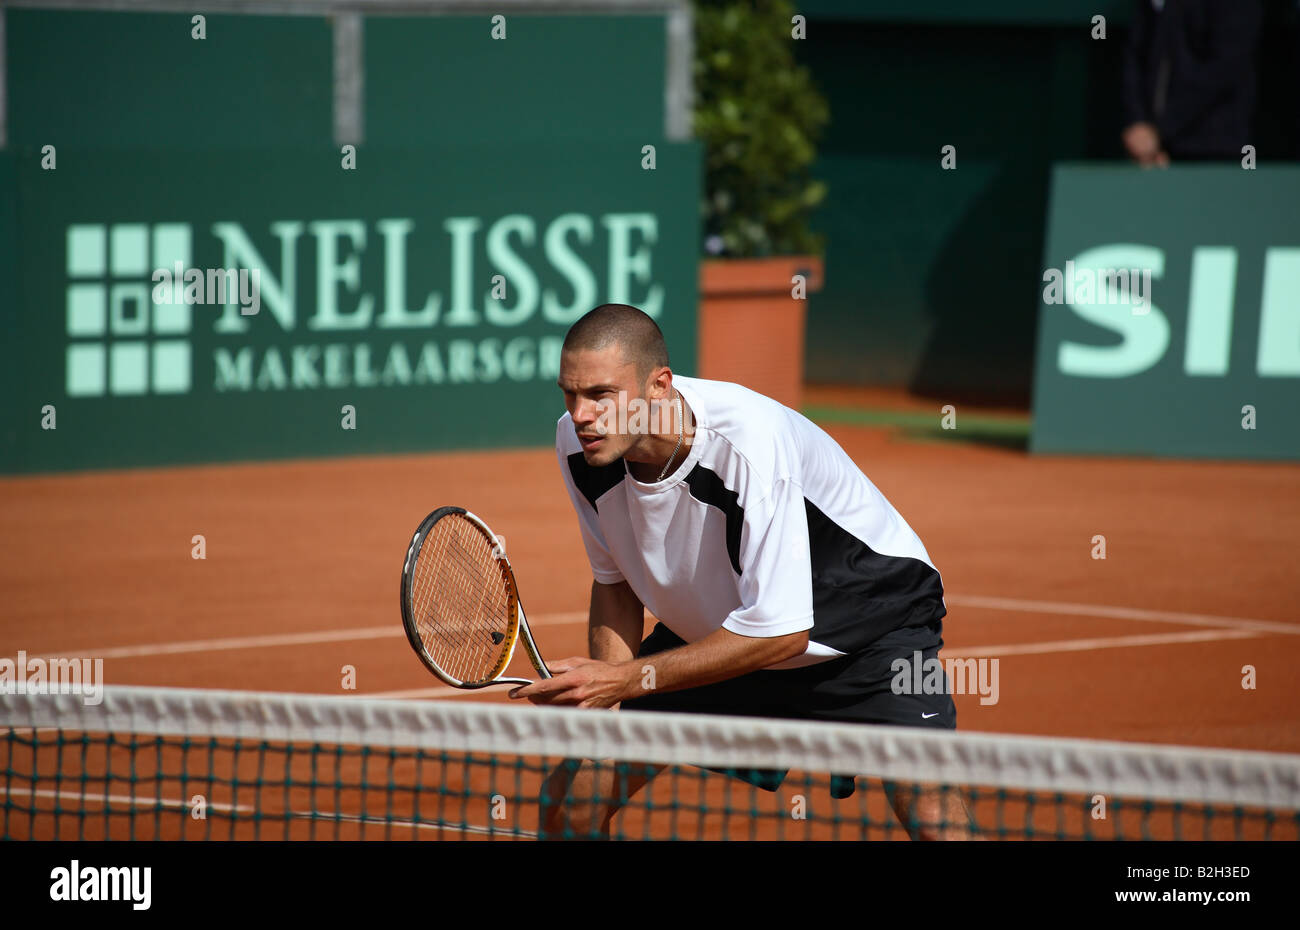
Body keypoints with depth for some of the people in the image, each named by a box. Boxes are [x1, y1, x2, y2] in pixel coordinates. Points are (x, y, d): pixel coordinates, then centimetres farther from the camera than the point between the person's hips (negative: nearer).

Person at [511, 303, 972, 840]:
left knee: (939, 824, -27)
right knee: (569, 799, -2)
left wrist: (627, 679, -32)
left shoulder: (749, 445, -37)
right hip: (715, 630, 6)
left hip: (867, 626, -6)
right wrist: (603, 700, -15)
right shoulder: (579, 445, -17)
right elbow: (616, 578, 2)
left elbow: (781, 631, -33)